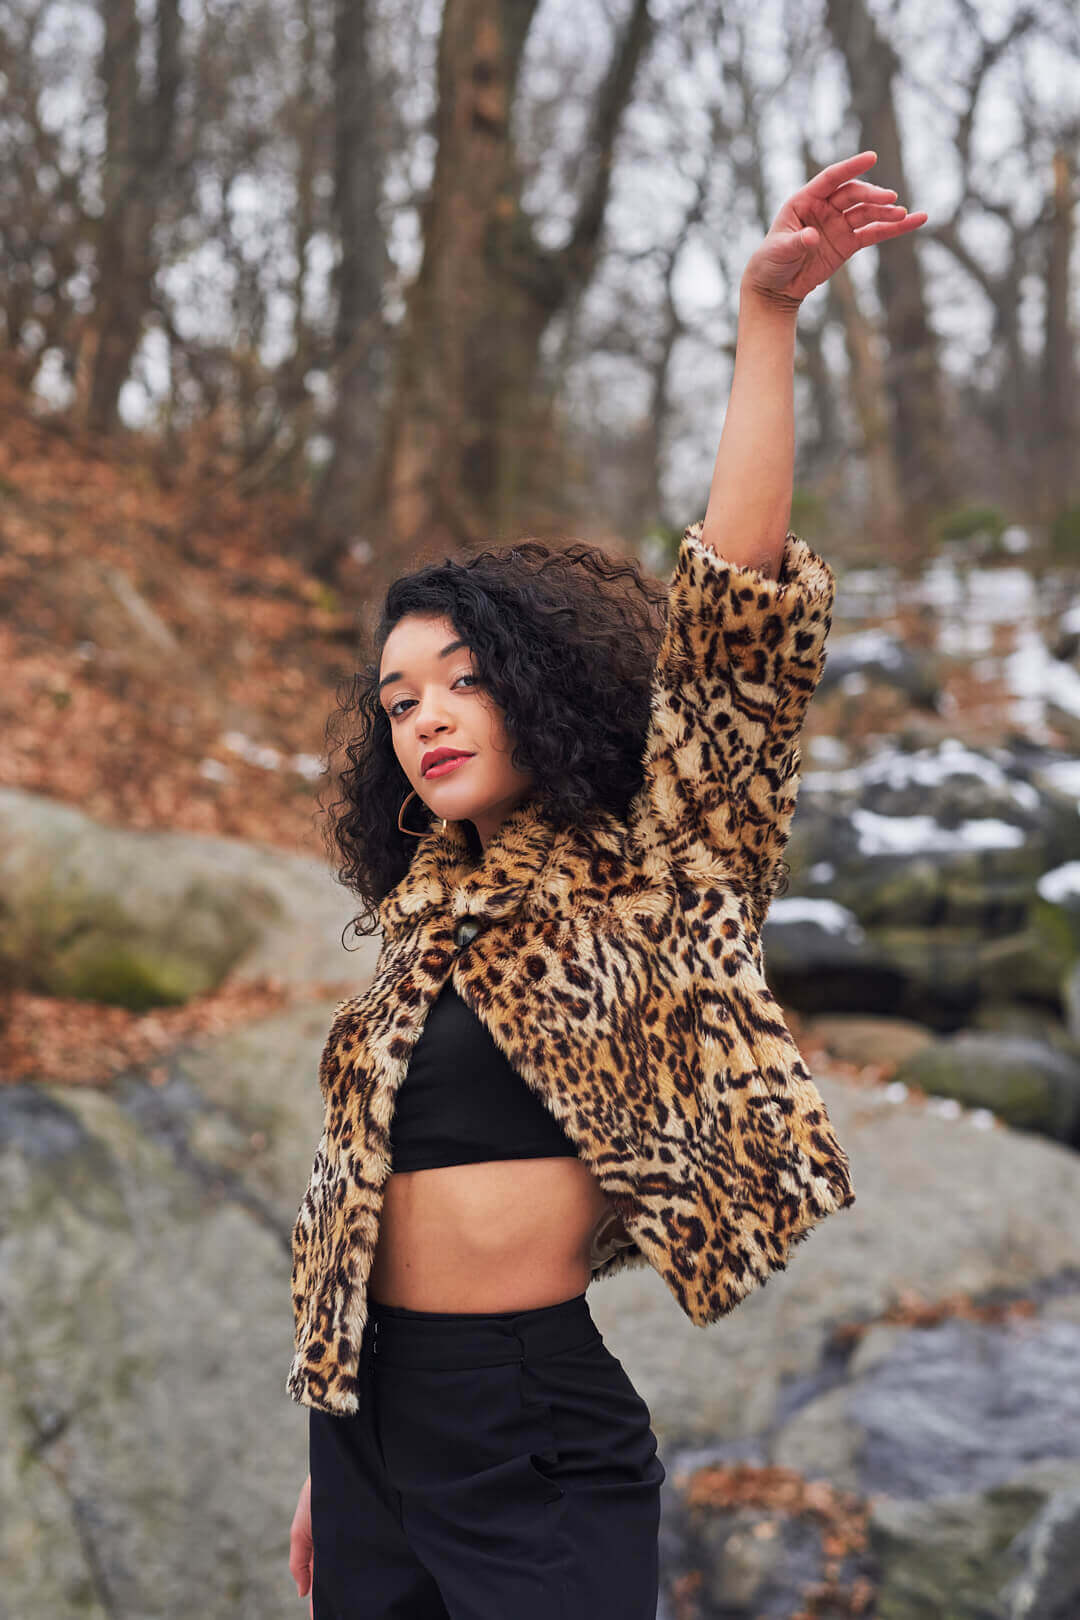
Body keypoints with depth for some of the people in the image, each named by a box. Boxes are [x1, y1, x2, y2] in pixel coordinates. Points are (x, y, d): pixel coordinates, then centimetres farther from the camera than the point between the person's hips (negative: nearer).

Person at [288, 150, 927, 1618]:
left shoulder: (642, 875, -3)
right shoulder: (421, 932, 12)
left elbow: (735, 617, -15)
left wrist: (768, 320, -23)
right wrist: (333, 1469, 18)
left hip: (540, 1434, -5)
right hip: (374, 1424, 6)